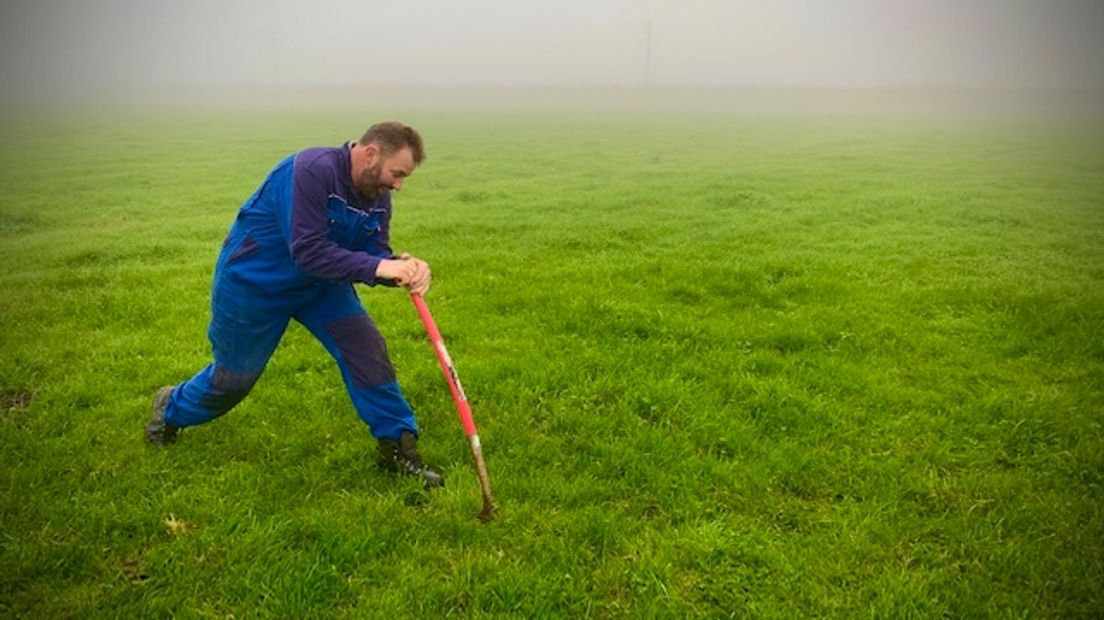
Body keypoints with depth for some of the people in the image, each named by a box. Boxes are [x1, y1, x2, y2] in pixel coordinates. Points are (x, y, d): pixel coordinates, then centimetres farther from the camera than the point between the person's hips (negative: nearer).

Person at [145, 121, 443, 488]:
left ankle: (397, 447, -1)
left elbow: (374, 255, -8)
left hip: (319, 283, 6)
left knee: (366, 347, -11)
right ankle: (171, 410, 44)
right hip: (253, 281, -6)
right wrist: (377, 267, -41)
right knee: (235, 377, 11)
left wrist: (401, 268, -30)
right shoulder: (313, 170, -32)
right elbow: (308, 253, -37)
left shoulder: (377, 196, -8)